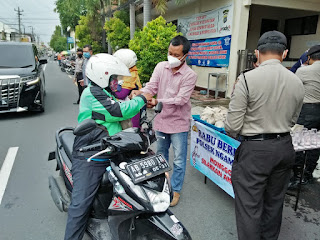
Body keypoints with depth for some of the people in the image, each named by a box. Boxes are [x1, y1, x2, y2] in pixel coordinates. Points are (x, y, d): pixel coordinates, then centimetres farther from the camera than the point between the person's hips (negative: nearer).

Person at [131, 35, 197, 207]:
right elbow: (151, 86, -8)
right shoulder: (161, 67, -1)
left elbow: (180, 99, -23)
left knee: (179, 160, 6)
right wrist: (140, 93, -29)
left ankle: (176, 190, 26)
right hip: (161, 120, 5)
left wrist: (157, 101, -30)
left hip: (178, 123, -5)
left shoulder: (190, 75, -15)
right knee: (160, 155, 23)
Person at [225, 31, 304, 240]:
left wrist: (235, 133, 7)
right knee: (275, 201, 23)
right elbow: (292, 121, 12)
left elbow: (232, 126, -15)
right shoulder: (297, 82, 1)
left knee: (249, 206, 6)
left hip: (254, 149, -6)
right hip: (285, 147, 7)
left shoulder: (247, 79, -16)